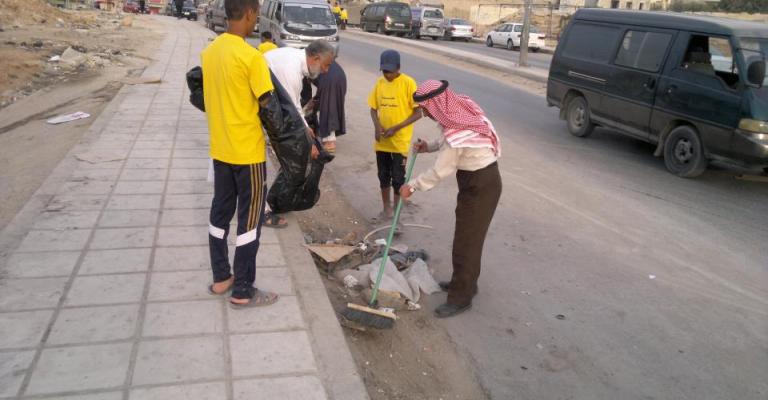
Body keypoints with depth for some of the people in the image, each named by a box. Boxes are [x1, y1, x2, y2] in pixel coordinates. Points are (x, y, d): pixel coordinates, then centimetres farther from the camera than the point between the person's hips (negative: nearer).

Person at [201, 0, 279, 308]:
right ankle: (242, 292, 11)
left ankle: (221, 279, 28)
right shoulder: (252, 57, -18)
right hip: (247, 151, -7)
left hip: (220, 148, 8)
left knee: (220, 212, 16)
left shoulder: (209, 51, 5)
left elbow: (218, 96, 11)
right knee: (250, 219, 3)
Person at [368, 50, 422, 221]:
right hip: (382, 141, 5)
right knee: (383, 176, 14)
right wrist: (377, 126, -10)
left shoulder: (408, 83, -12)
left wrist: (396, 128, -19)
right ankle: (386, 210, 30)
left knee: (398, 178, 3)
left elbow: (418, 112, -12)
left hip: (400, 141, -5)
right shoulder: (380, 83, 3)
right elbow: (373, 108, 10)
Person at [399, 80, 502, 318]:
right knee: (468, 236, 20)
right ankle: (466, 282, 36)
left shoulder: (456, 133, -29)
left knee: (466, 241, -1)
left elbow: (440, 172, -19)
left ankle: (461, 298, 11)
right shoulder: (462, 108, -2)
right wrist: (429, 146, 5)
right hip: (480, 180, 10)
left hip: (480, 187, -10)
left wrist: (413, 186, -7)